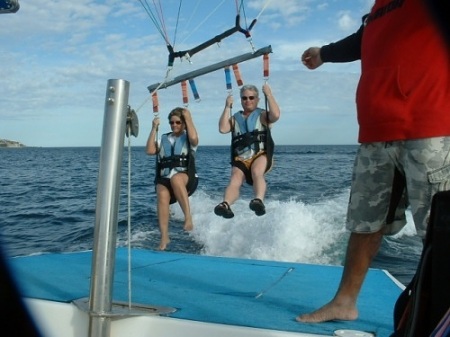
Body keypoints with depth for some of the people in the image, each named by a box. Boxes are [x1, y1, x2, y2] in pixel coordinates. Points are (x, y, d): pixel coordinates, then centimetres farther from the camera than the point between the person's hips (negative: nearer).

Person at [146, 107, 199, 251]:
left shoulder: (188, 138, 12)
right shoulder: (164, 139, 21)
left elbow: (194, 139, -14)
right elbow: (150, 150, 5)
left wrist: (189, 118, -4)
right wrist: (154, 128, 5)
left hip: (186, 179, -3)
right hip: (164, 179, 3)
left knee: (175, 179, -38)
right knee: (162, 195, -30)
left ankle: (188, 217, -38)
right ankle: (164, 237, -31)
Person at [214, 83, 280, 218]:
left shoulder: (263, 115, 15)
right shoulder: (235, 118, 23)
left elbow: (275, 115, -8)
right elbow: (223, 129, 3)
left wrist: (269, 94, -1)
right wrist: (227, 107, 8)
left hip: (260, 155, -2)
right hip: (240, 159, 2)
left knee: (257, 173, -34)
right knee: (235, 180, -25)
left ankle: (259, 201, -53)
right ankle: (225, 205, -49)